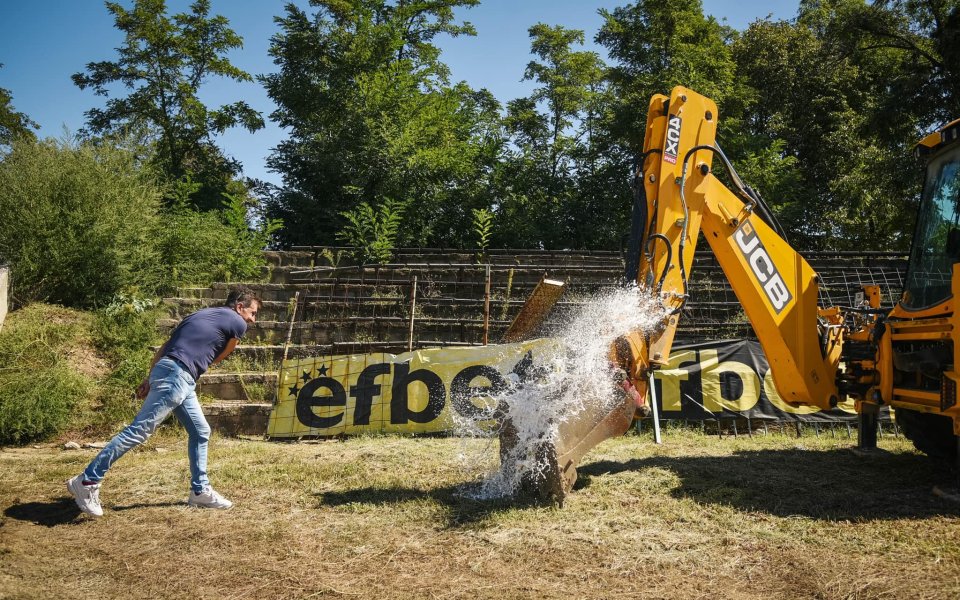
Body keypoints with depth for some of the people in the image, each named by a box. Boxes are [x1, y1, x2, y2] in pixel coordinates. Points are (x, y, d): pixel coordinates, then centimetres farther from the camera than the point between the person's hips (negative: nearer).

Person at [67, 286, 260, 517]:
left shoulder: (201, 314, 25)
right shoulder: (237, 324, 2)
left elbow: (163, 348, 22)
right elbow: (217, 358, 13)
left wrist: (149, 380, 20)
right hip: (176, 376, -9)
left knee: (200, 432, 15)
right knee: (138, 431, -9)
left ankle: (200, 491, 19)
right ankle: (87, 481, -6)